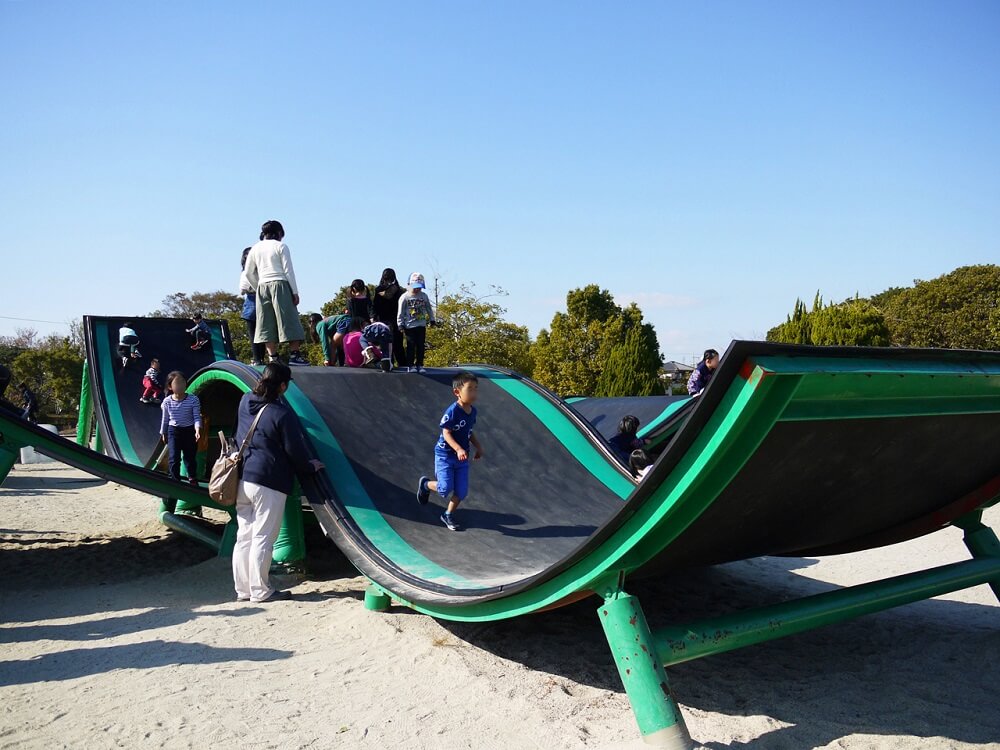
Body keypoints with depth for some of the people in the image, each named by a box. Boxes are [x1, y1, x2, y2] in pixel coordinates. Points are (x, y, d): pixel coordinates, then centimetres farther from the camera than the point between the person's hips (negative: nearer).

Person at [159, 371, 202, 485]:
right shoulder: (167, 401, -10)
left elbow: (197, 417, -17)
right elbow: (165, 419, 4)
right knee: (174, 458, -5)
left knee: (190, 457, 11)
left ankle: (193, 479, 33)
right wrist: (163, 433, 12)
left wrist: (197, 429, -34)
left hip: (189, 431, -1)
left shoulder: (193, 400, -17)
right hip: (173, 431, 1)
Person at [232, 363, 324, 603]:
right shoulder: (282, 414, -16)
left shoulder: (245, 402, 5)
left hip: (242, 478, 7)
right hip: (268, 483, -7)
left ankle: (242, 589, 21)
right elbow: (296, 451, -10)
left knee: (244, 535, 12)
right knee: (263, 538, 2)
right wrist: (311, 466, 9)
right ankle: (260, 590, 10)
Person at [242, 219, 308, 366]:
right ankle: (294, 354, -7)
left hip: (262, 287, 5)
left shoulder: (255, 248, 12)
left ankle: (272, 357, 1)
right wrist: (295, 292, -4)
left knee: (267, 323, 4)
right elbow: (288, 270, -5)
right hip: (280, 284, -4)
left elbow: (248, 273, 13)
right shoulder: (281, 246, 0)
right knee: (289, 320, -2)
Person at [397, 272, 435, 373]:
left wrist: (431, 319, 17)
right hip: (409, 326, -3)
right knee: (411, 346, -1)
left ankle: (420, 365, 12)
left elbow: (429, 309, 18)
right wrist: (401, 324, -6)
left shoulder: (424, 296, 7)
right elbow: (400, 312, -3)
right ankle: (411, 365, 6)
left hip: (421, 325, 4)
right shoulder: (405, 297, -4)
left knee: (421, 346, 5)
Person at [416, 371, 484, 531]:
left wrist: (478, 447, 6)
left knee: (462, 492, 4)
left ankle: (447, 515, 26)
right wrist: (458, 449, -32)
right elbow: (446, 433, -21)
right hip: (445, 454, -7)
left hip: (462, 457, 7)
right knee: (446, 489, -11)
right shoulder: (452, 411, -22)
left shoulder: (472, 411, 1)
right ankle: (425, 484, 20)